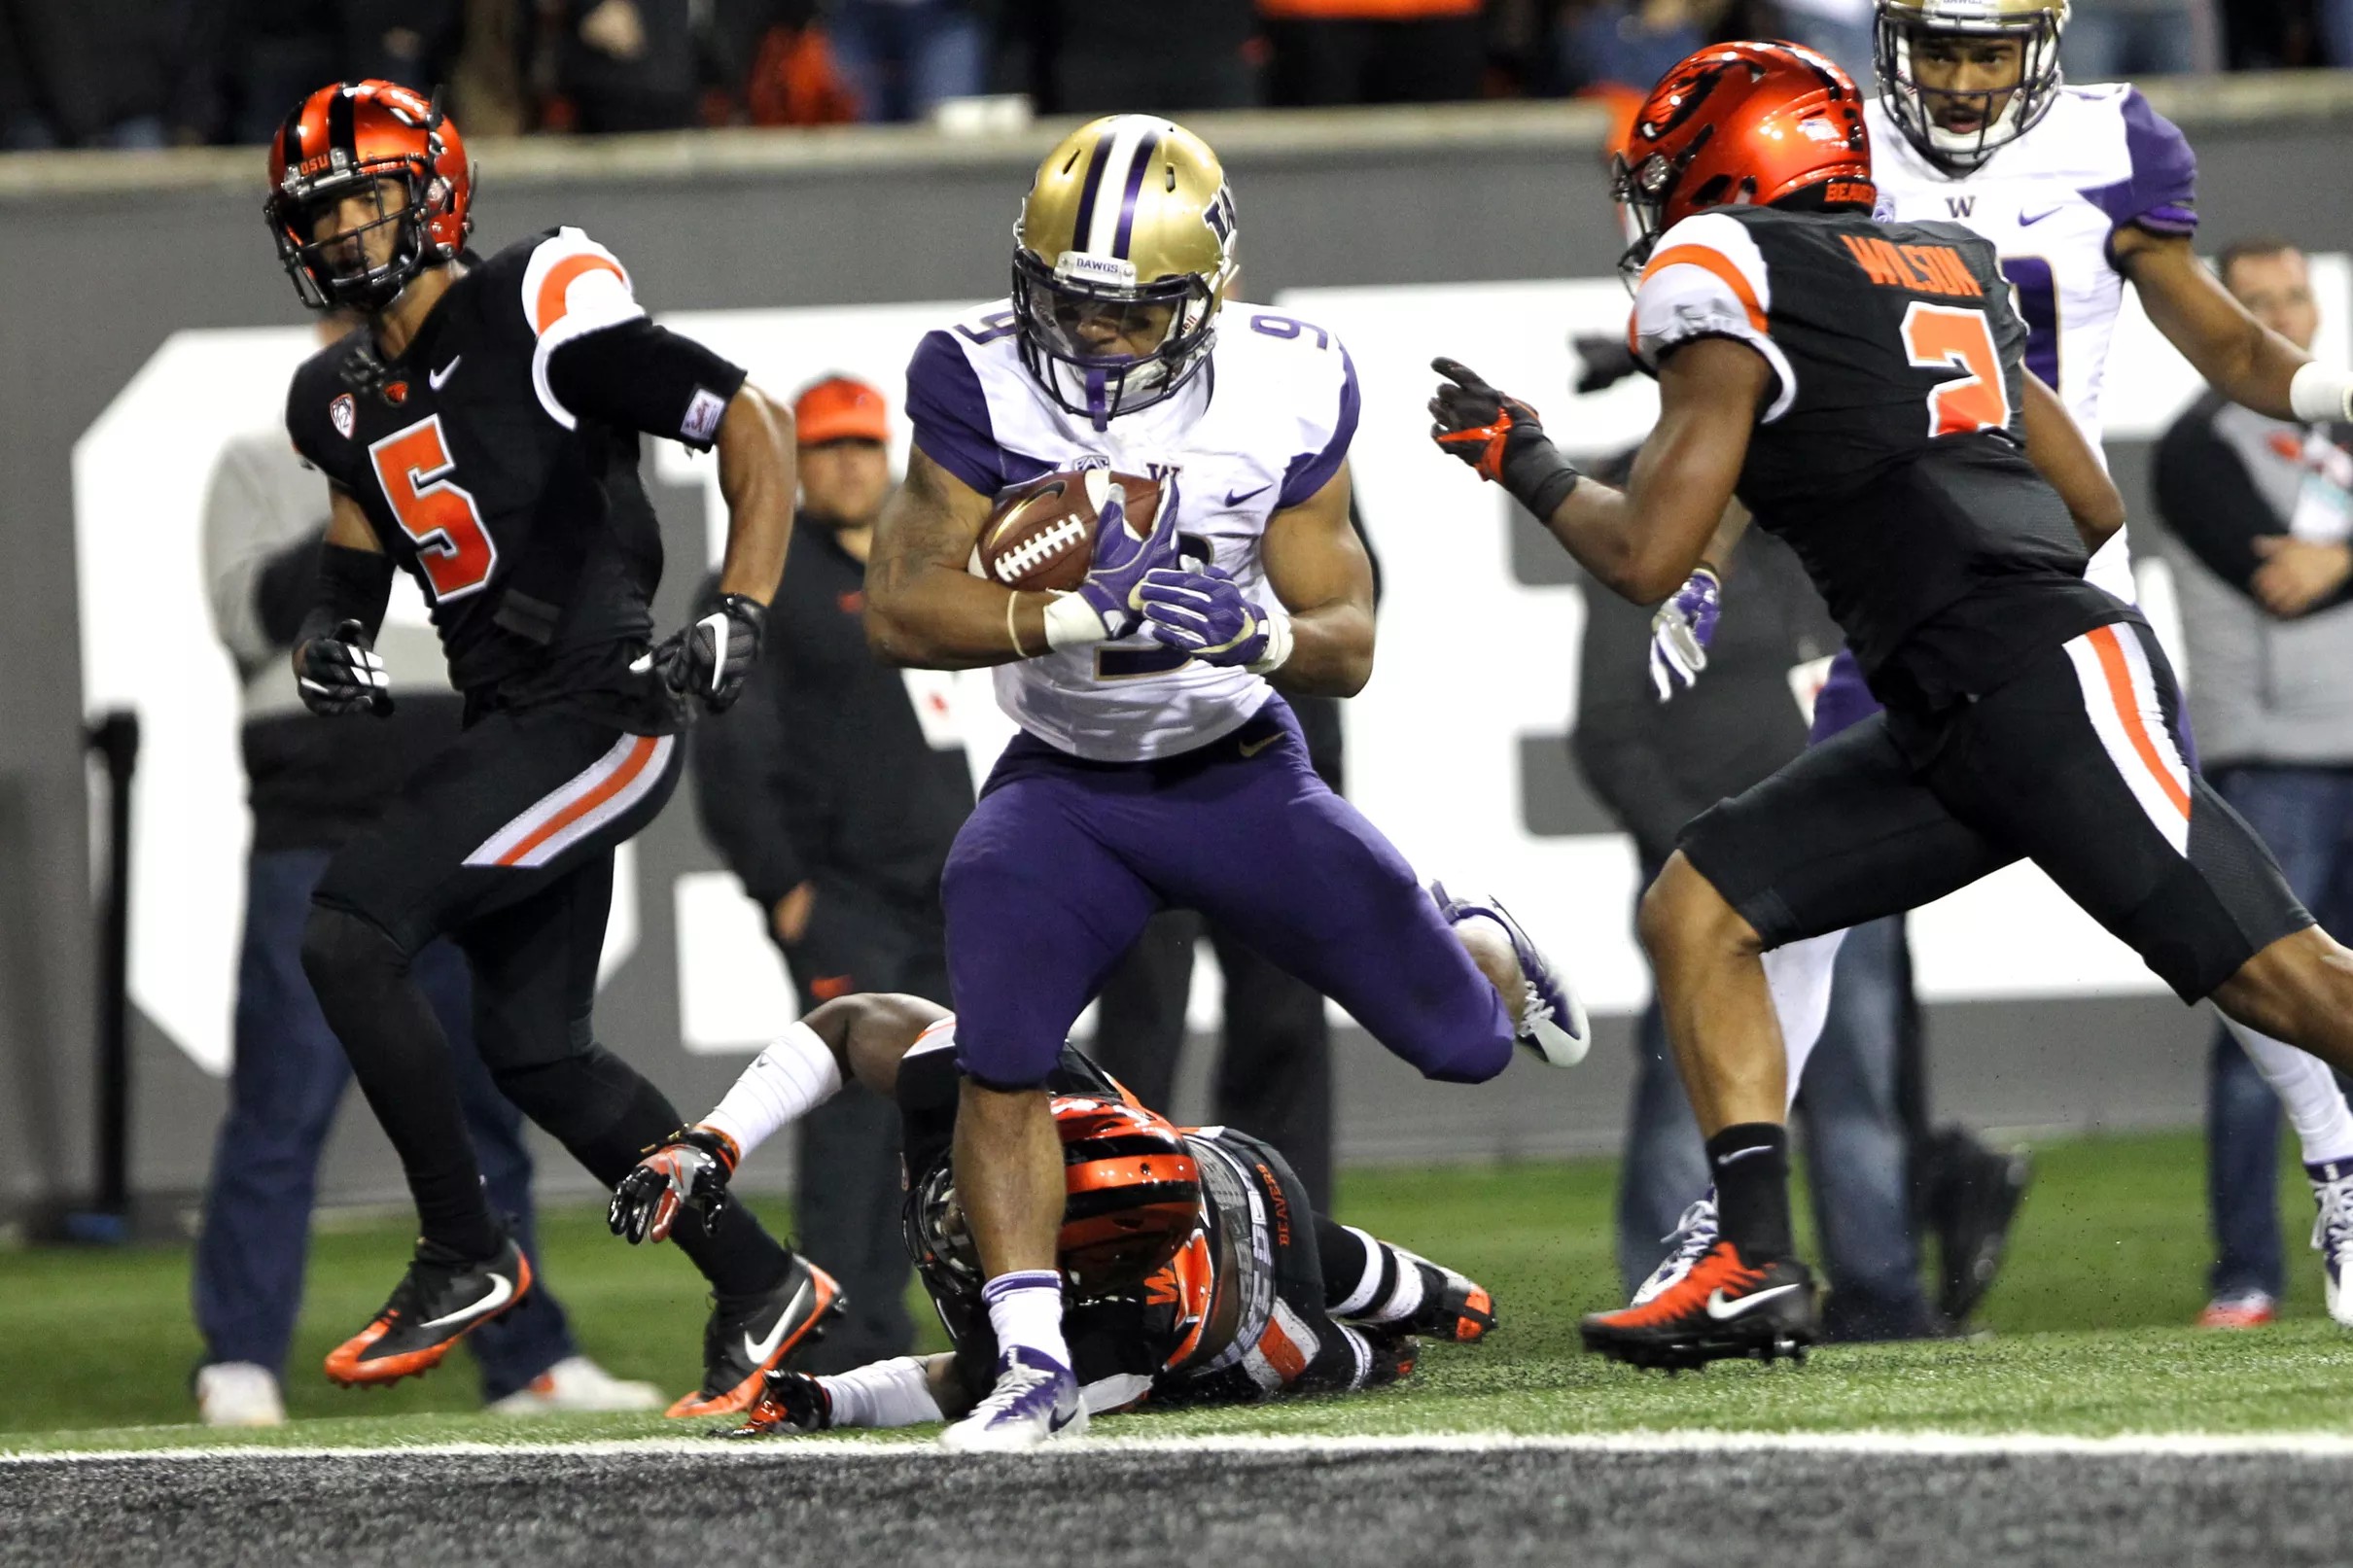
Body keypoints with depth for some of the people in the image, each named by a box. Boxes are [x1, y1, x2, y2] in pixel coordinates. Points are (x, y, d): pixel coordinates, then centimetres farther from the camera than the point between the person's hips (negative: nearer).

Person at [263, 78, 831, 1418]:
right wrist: (336, 631, 11)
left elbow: (758, 428, -9)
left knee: (349, 932, -17)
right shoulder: (346, 399, 11)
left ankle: (466, 1256, -7)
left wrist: (741, 618, -18)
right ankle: (761, 1284, 24)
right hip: (511, 728, 9)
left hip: (599, 714, -9)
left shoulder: (539, 321, -12)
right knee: (538, 1053, 12)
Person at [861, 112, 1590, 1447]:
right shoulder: (982, 383, -19)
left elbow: (1350, 647, -12)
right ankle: (1036, 1364, -9)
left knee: (1466, 1043, 6)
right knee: (999, 1059, -23)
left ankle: (1474, 942, 44)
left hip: (1241, 775, 1)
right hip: (1063, 791, -1)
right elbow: (903, 608, -24)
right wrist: (1082, 614, -38)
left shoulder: (1284, 391, -17)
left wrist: (1264, 629, -35)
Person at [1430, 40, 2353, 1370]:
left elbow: (1648, 557, -2)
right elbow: (2096, 508, 24)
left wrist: (1526, 465, 15)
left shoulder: (1724, 274, -1)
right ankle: (1759, 1269, 3)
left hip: (2049, 686, -9)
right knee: (1698, 913, 8)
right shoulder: (1949, 268, 22)